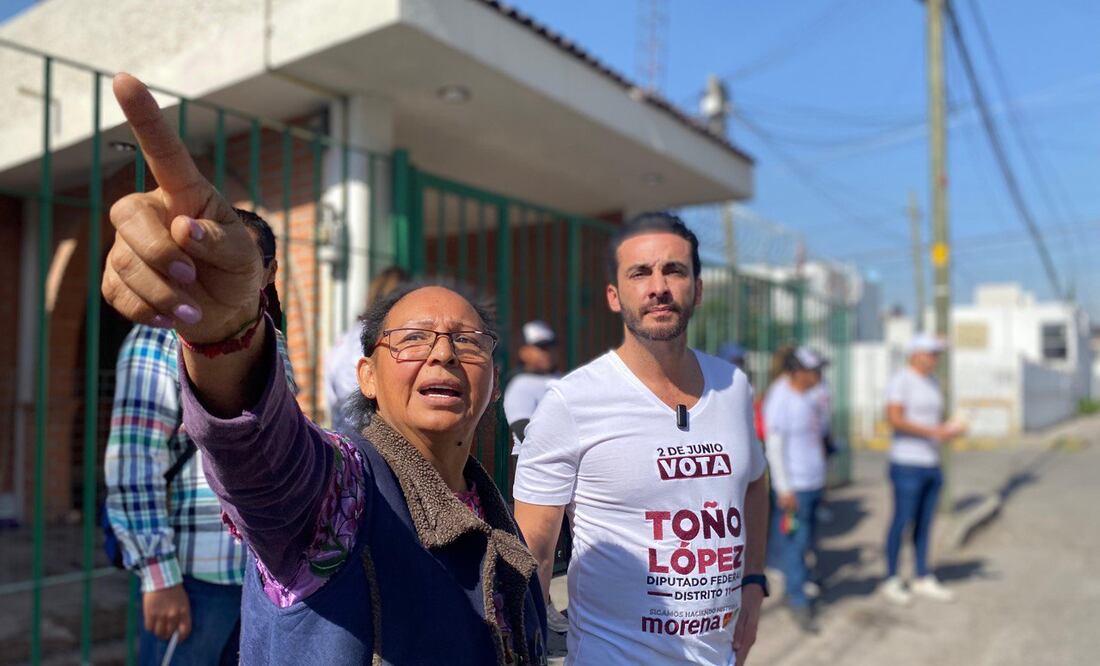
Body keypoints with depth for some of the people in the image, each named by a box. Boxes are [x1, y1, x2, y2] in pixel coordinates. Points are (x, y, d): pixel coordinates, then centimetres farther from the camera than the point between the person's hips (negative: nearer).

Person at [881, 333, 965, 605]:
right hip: (907, 464, -7)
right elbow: (894, 419, -22)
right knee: (902, 522, -1)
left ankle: (923, 579, 23)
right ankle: (891, 580, 10)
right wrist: (932, 431, -24)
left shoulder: (932, 382, 14)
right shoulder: (900, 380, -12)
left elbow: (936, 420, 19)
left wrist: (950, 429, -2)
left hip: (931, 464, 8)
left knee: (925, 523, 12)